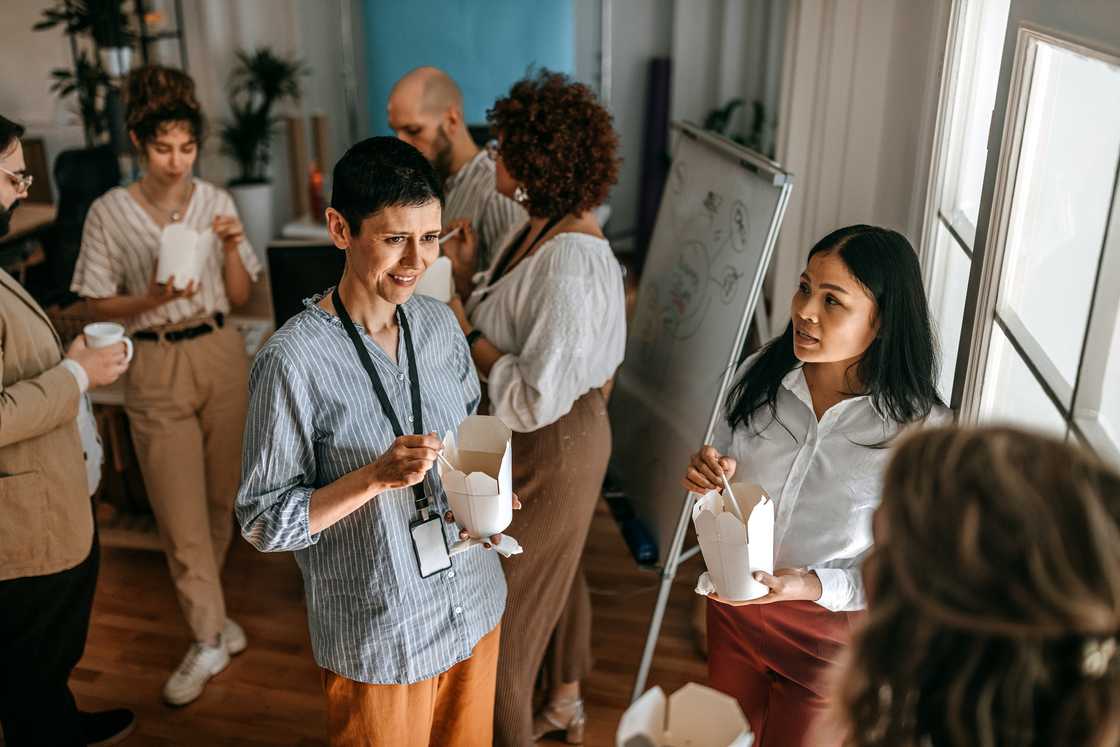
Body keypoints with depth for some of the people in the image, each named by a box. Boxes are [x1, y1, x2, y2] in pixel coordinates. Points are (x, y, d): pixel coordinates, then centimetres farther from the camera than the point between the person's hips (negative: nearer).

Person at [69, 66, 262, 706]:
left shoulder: (217, 202, 1)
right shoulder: (110, 213, -6)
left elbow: (241, 296, 5)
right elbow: (99, 305, -2)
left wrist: (231, 248, -13)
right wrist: (151, 299, -20)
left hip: (221, 354, 3)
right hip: (157, 366, -2)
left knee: (221, 495, 13)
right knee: (180, 509, 0)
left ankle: (202, 600, 36)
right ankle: (210, 640, 13)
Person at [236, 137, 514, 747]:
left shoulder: (440, 323, -3)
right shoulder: (293, 360, -21)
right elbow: (262, 523, -16)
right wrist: (377, 476, -29)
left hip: (475, 606, 6)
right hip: (378, 639, -5)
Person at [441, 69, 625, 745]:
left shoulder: (569, 263, -30)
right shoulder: (538, 231, 0)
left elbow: (537, 400, -31)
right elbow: (507, 331, 5)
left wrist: (464, 332, -22)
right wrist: (467, 277, -6)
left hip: (553, 449, -10)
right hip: (549, 441, 10)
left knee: (507, 603, 8)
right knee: (556, 572, 27)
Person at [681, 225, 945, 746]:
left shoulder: (918, 429, -23)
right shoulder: (760, 375, -11)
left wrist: (815, 585, -30)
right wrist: (710, 477, -19)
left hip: (831, 633, -4)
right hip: (734, 608, 4)